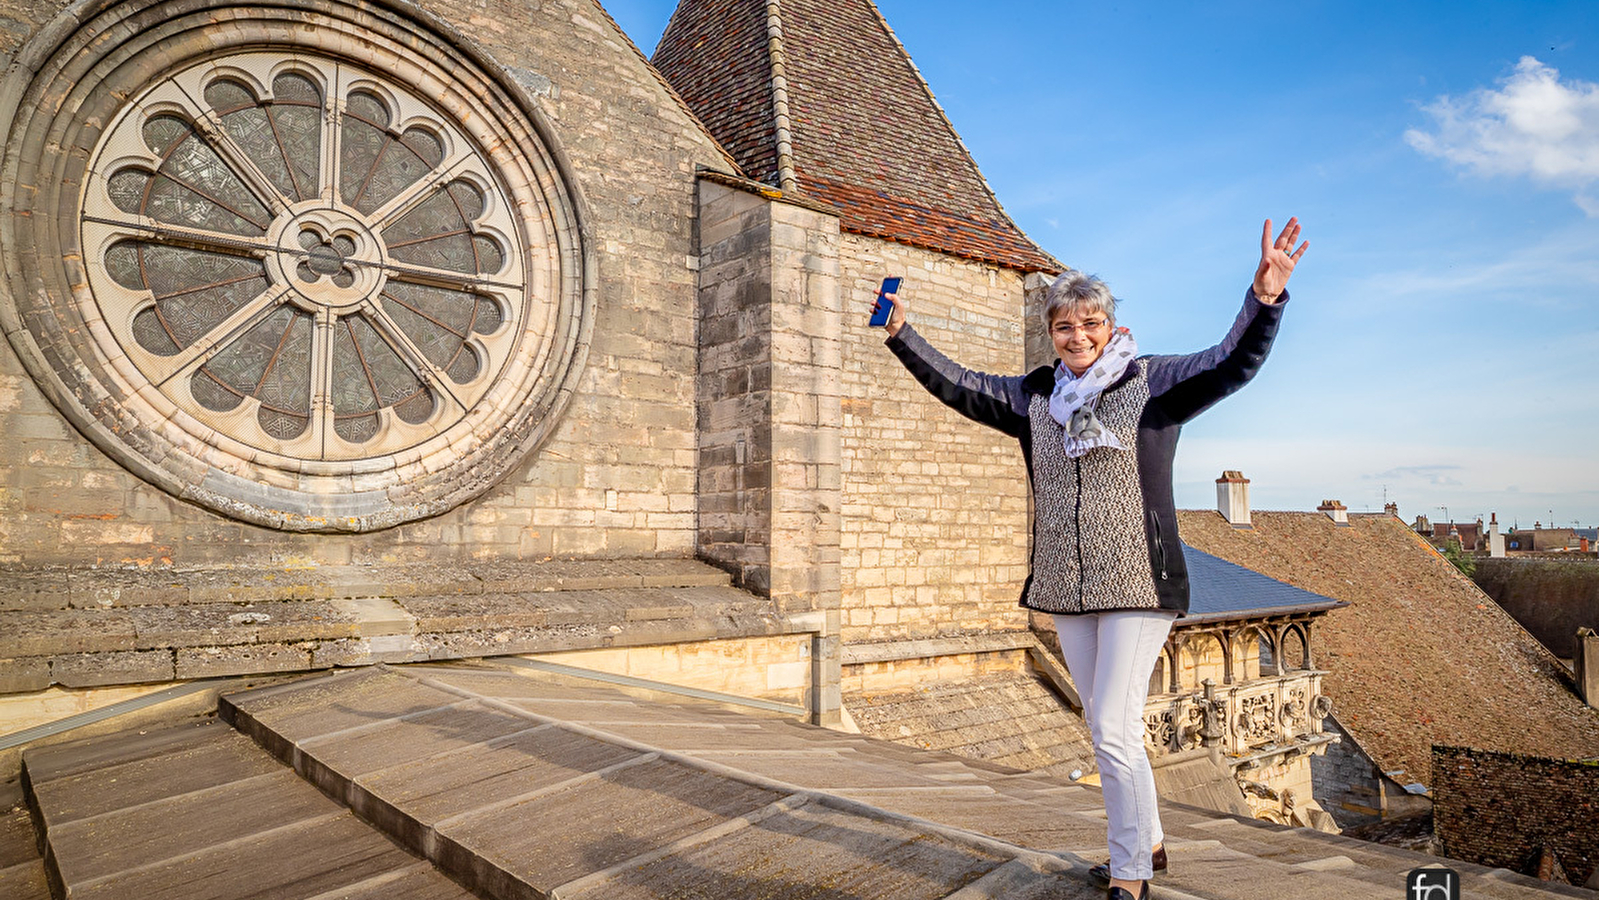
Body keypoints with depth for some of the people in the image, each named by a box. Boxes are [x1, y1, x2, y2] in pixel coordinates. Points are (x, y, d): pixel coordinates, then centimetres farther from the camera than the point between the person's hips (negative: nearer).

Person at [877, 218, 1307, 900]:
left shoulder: (1152, 384, -3)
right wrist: (902, 335, 6)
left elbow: (1231, 364, -14)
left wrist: (1264, 299, -30)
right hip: (1065, 589, 5)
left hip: (1138, 586, -5)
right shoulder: (1034, 397, 8)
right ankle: (1148, 843, 36)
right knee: (1107, 727, 16)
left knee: (1113, 729, -8)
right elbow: (957, 387, 13)